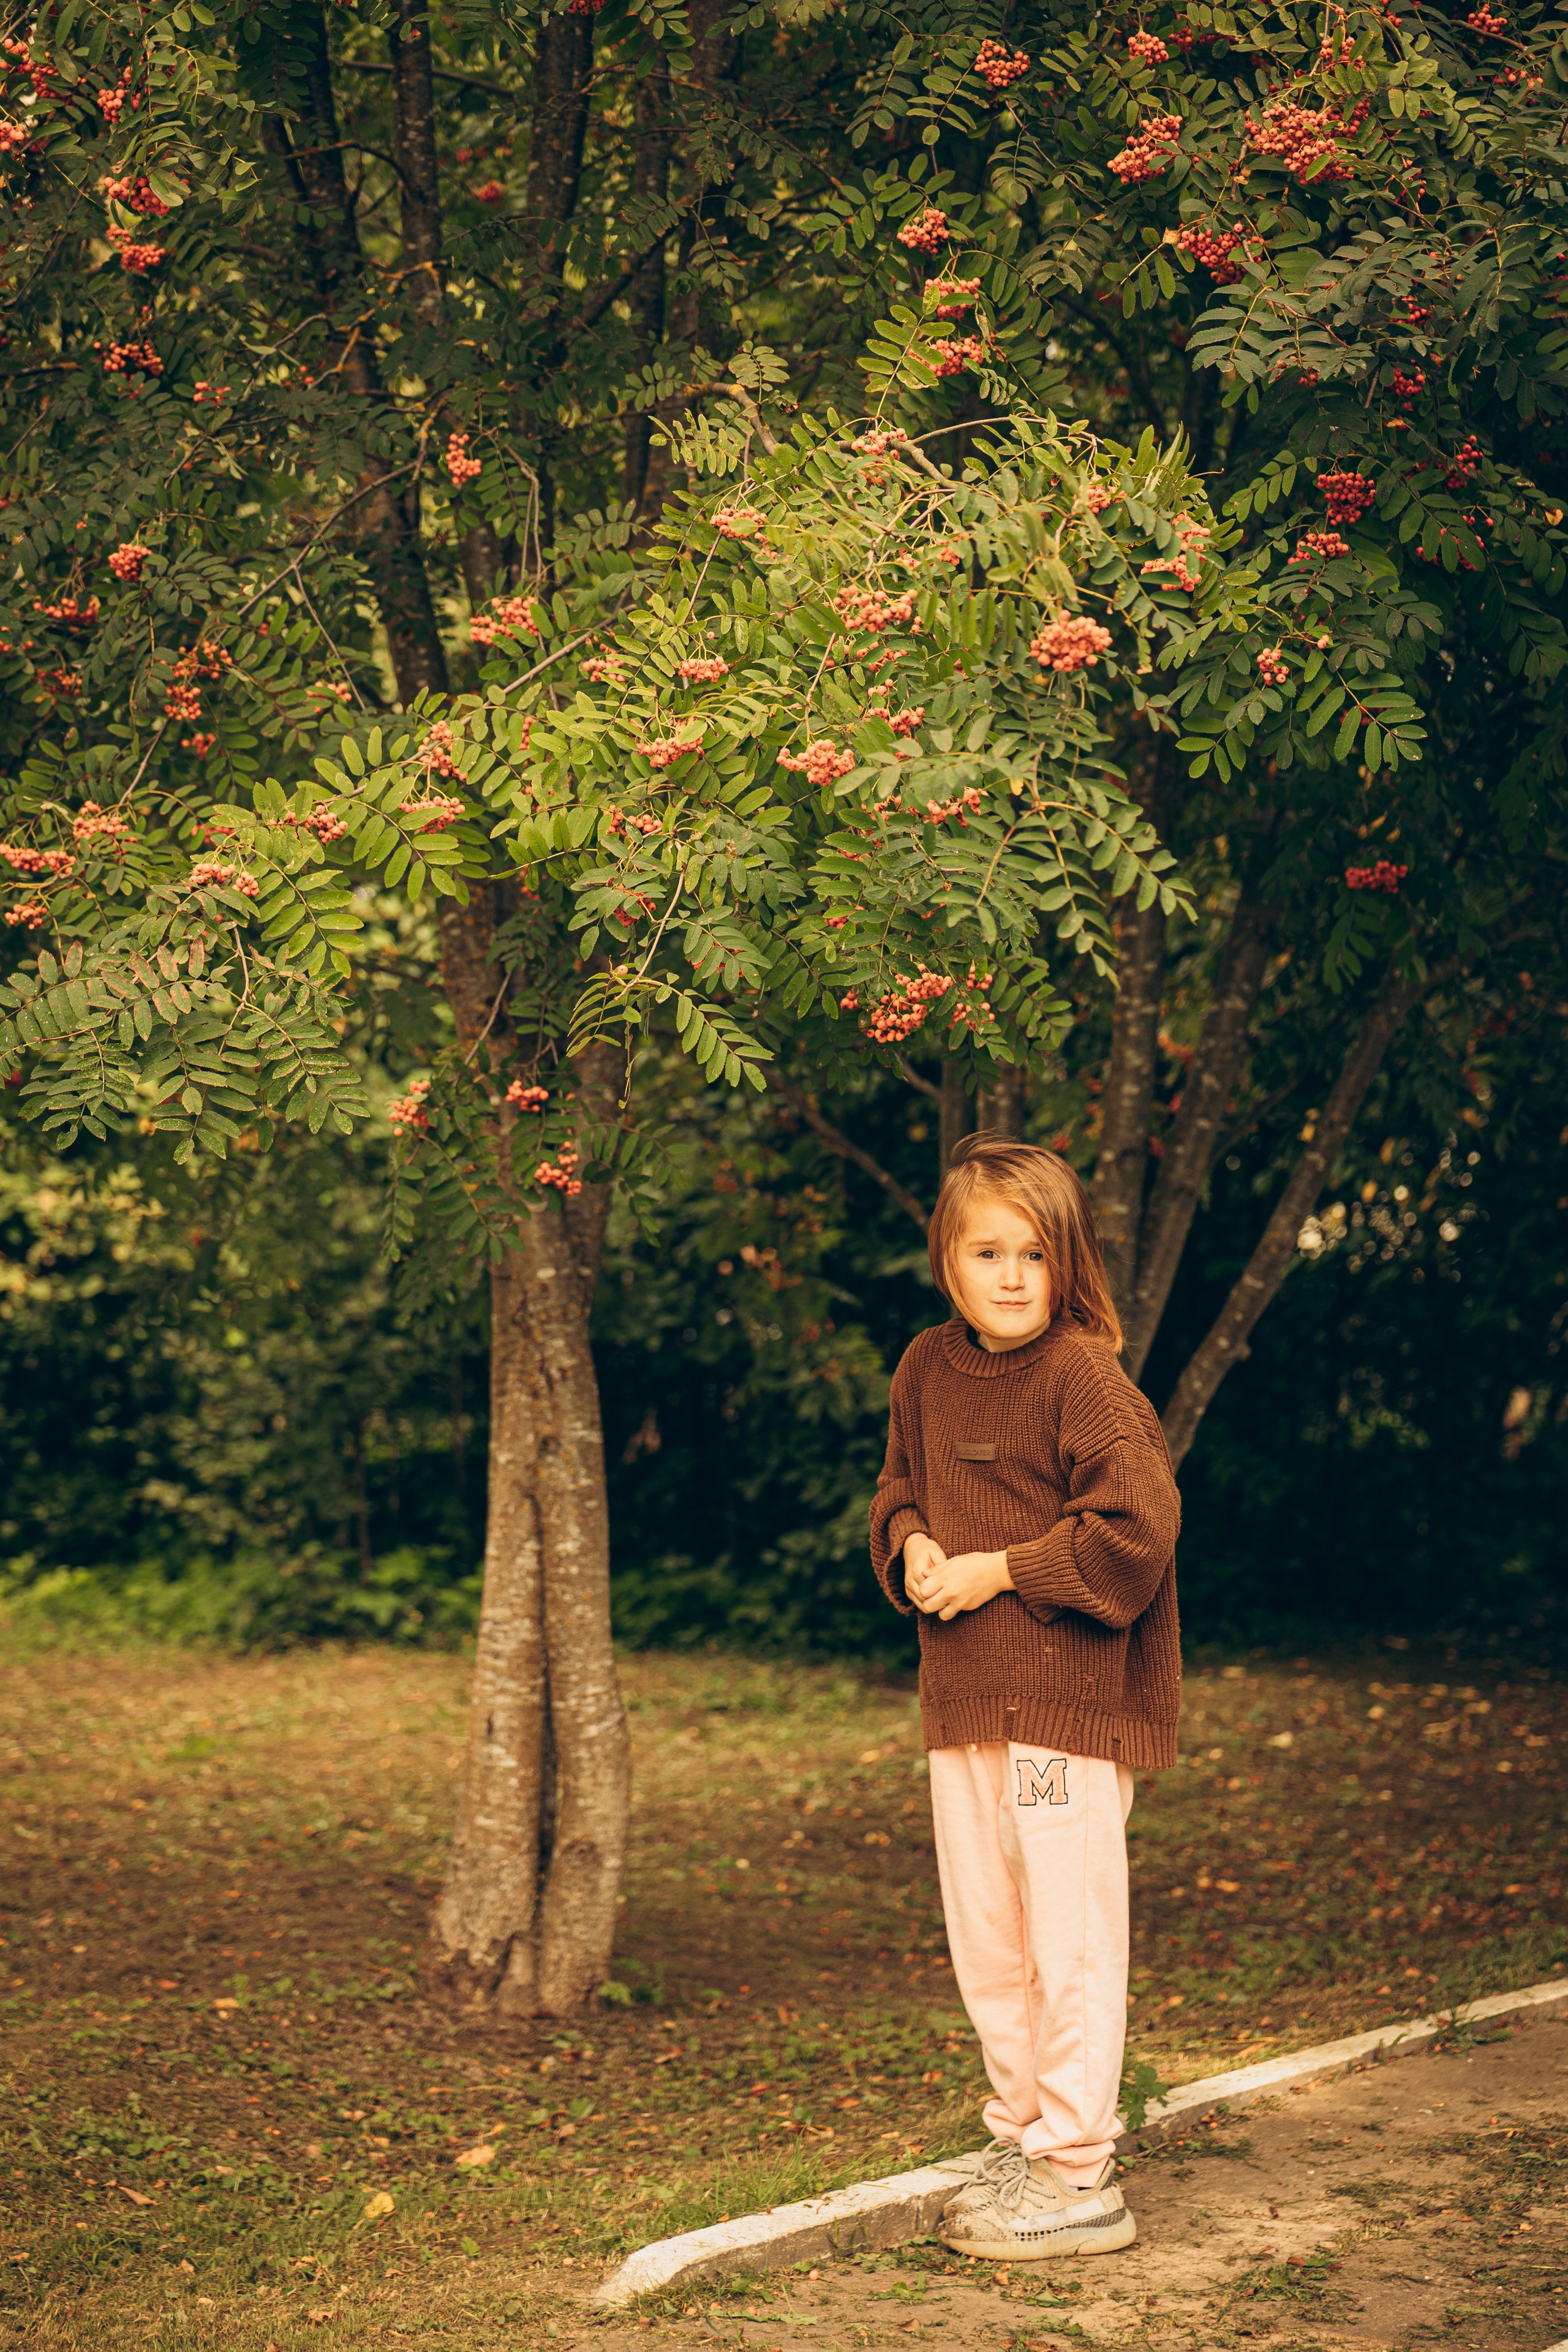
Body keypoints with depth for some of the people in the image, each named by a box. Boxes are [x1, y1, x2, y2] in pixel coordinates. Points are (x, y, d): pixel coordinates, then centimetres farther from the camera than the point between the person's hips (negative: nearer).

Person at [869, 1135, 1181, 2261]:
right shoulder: (927, 1370, 8)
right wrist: (912, 1549, 1)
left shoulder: (1084, 1378, -14)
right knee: (982, 1940, 14)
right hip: (961, 1697, 8)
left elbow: (1137, 1525, -20)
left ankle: (1079, 2177, 4)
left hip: (1068, 1699, -7)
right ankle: (1023, 2138, 27)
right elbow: (898, 1487, 23)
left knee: (1070, 1938, -3)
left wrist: (1001, 1571, -16)